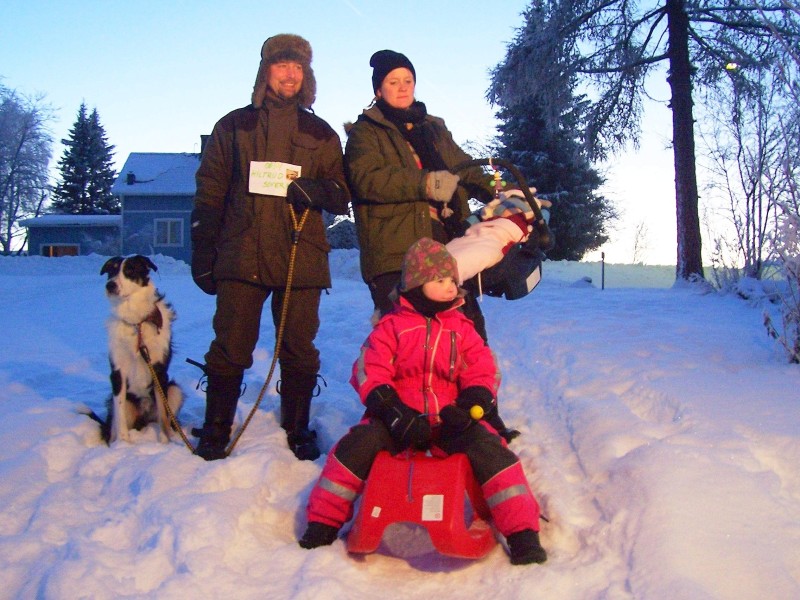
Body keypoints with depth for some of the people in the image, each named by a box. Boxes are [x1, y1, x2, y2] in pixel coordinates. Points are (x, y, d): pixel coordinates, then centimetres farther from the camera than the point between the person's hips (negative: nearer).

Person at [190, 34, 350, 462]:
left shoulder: (320, 134, 15)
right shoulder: (233, 126, 12)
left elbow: (342, 196, 12)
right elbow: (209, 193, 10)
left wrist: (315, 190, -11)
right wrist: (202, 252, 2)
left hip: (301, 258, 1)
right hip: (241, 257, -1)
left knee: (299, 350, 4)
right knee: (230, 347, 0)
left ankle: (297, 431, 17)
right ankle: (216, 431, 12)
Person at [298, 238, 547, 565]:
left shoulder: (462, 328, 14)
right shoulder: (391, 326, 8)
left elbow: (483, 372, 7)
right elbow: (369, 373, -2)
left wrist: (468, 406, -15)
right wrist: (393, 412, -18)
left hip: (450, 419, 1)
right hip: (399, 417, -1)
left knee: (489, 449, -25)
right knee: (357, 445, -24)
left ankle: (522, 533, -18)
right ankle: (323, 524, -9)